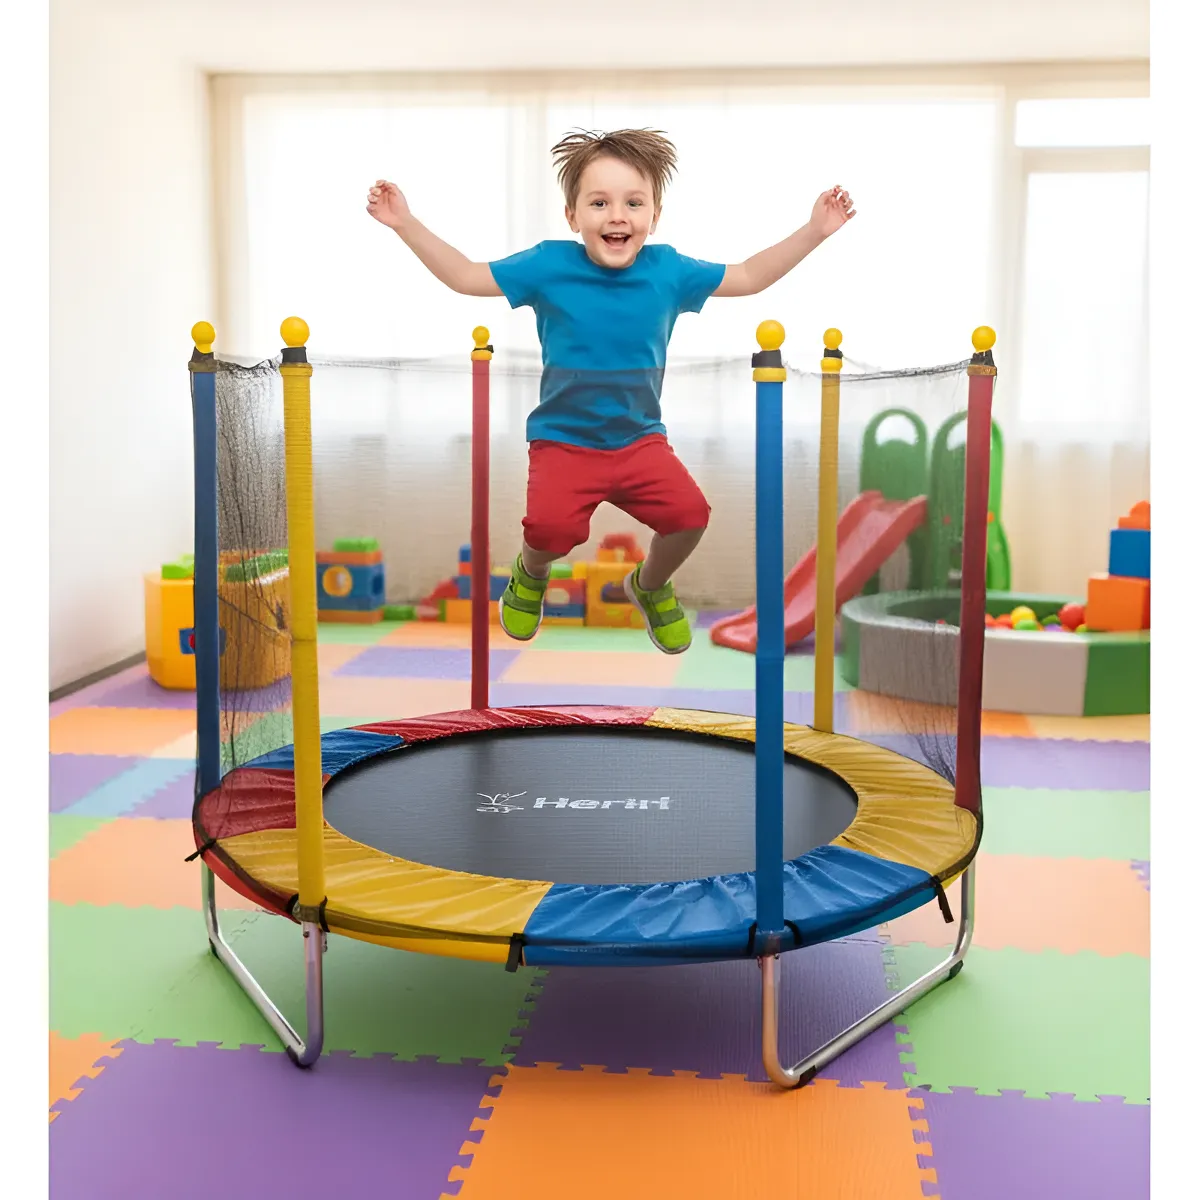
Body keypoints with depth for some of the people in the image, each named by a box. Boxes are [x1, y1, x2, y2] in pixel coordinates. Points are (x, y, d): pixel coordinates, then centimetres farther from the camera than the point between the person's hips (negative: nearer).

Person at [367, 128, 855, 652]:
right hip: (563, 439, -2)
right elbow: (465, 276, -2)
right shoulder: (549, 266, -9)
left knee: (689, 513, -20)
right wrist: (405, 224, -9)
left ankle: (650, 583, 18)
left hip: (641, 438, 2)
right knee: (551, 526, -26)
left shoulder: (668, 270, -3)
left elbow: (748, 278, 9)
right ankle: (530, 573, 16)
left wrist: (814, 230, 5)